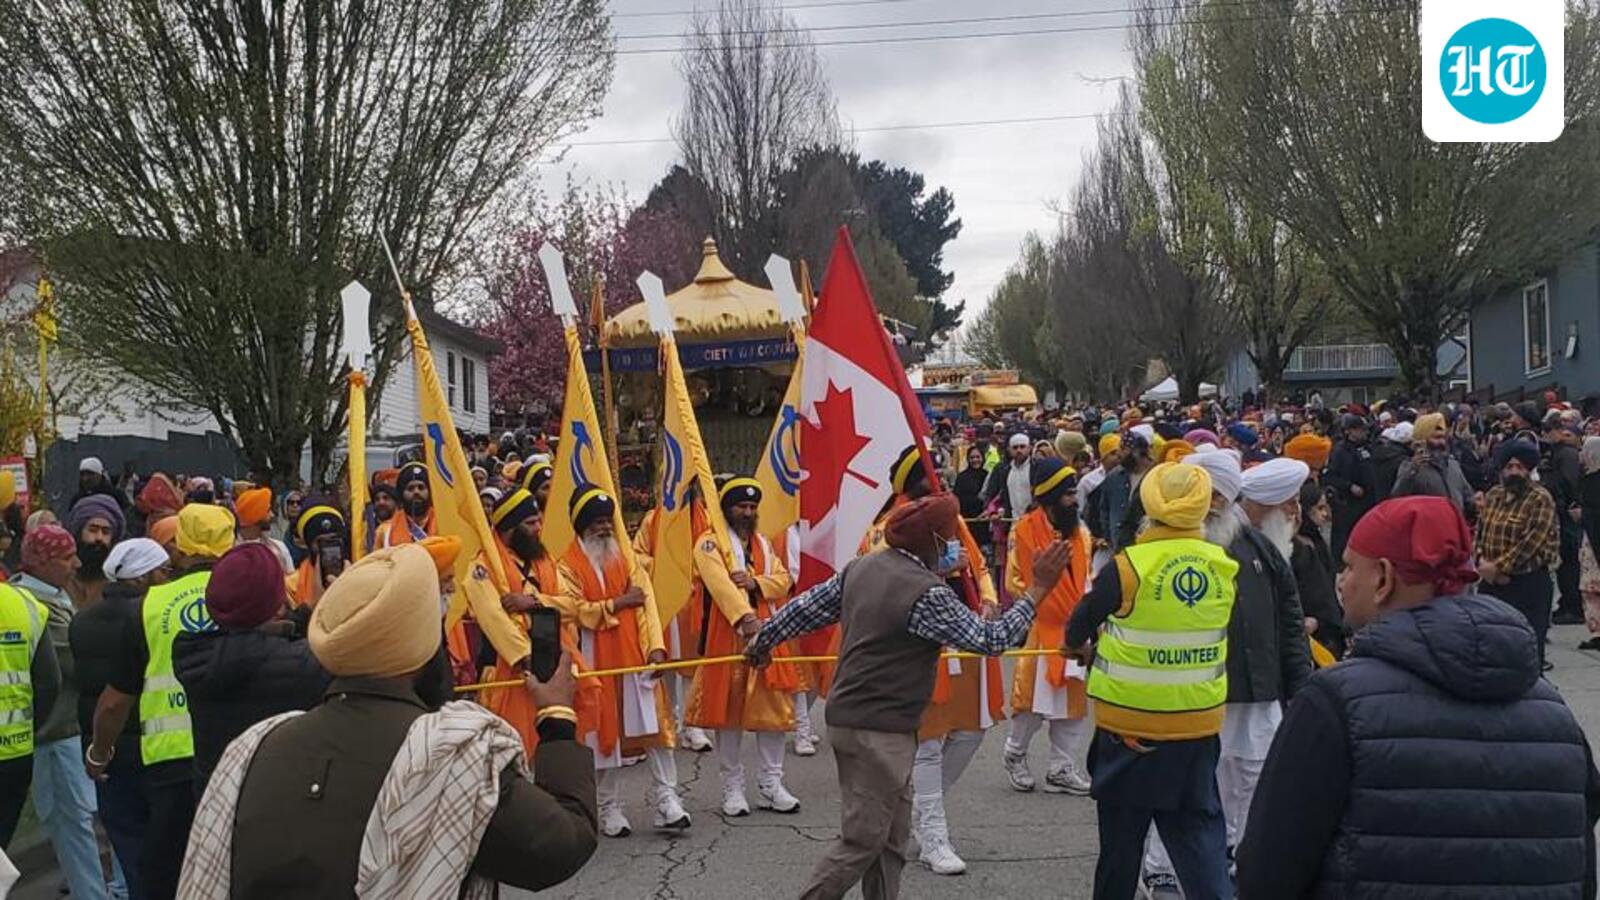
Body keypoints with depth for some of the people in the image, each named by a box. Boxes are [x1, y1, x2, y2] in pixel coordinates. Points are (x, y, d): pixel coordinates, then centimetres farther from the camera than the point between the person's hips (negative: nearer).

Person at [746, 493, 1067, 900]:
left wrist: (763, 640, 29)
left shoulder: (861, 567, 5)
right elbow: (992, 639, -14)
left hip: (851, 717, 10)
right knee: (863, 840, -2)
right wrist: (1037, 590, -7)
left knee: (891, 838, 17)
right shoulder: (927, 594, -21)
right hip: (878, 732, -10)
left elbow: (808, 607, 14)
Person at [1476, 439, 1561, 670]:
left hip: (1528, 584, -6)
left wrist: (1498, 567, -17)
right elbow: (1479, 532, 9)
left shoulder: (1540, 499, -10)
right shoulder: (1492, 495, 11)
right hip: (1492, 582, 6)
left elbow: (1531, 542, -17)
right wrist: (1483, 564, -7)